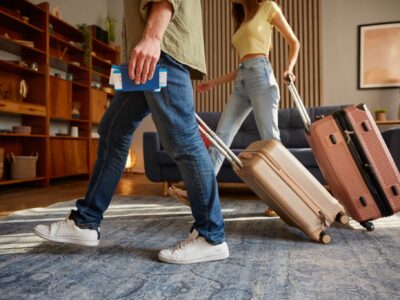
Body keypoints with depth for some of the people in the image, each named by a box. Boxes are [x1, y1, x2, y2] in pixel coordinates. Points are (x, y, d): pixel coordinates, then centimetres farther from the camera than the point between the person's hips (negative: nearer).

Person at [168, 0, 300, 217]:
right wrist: (214, 83, 22)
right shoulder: (242, 21, 27)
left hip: (260, 76, -7)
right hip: (242, 82, 7)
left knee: (270, 139, -10)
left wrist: (289, 67, -9)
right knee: (221, 136, -3)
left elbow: (294, 42, 10)